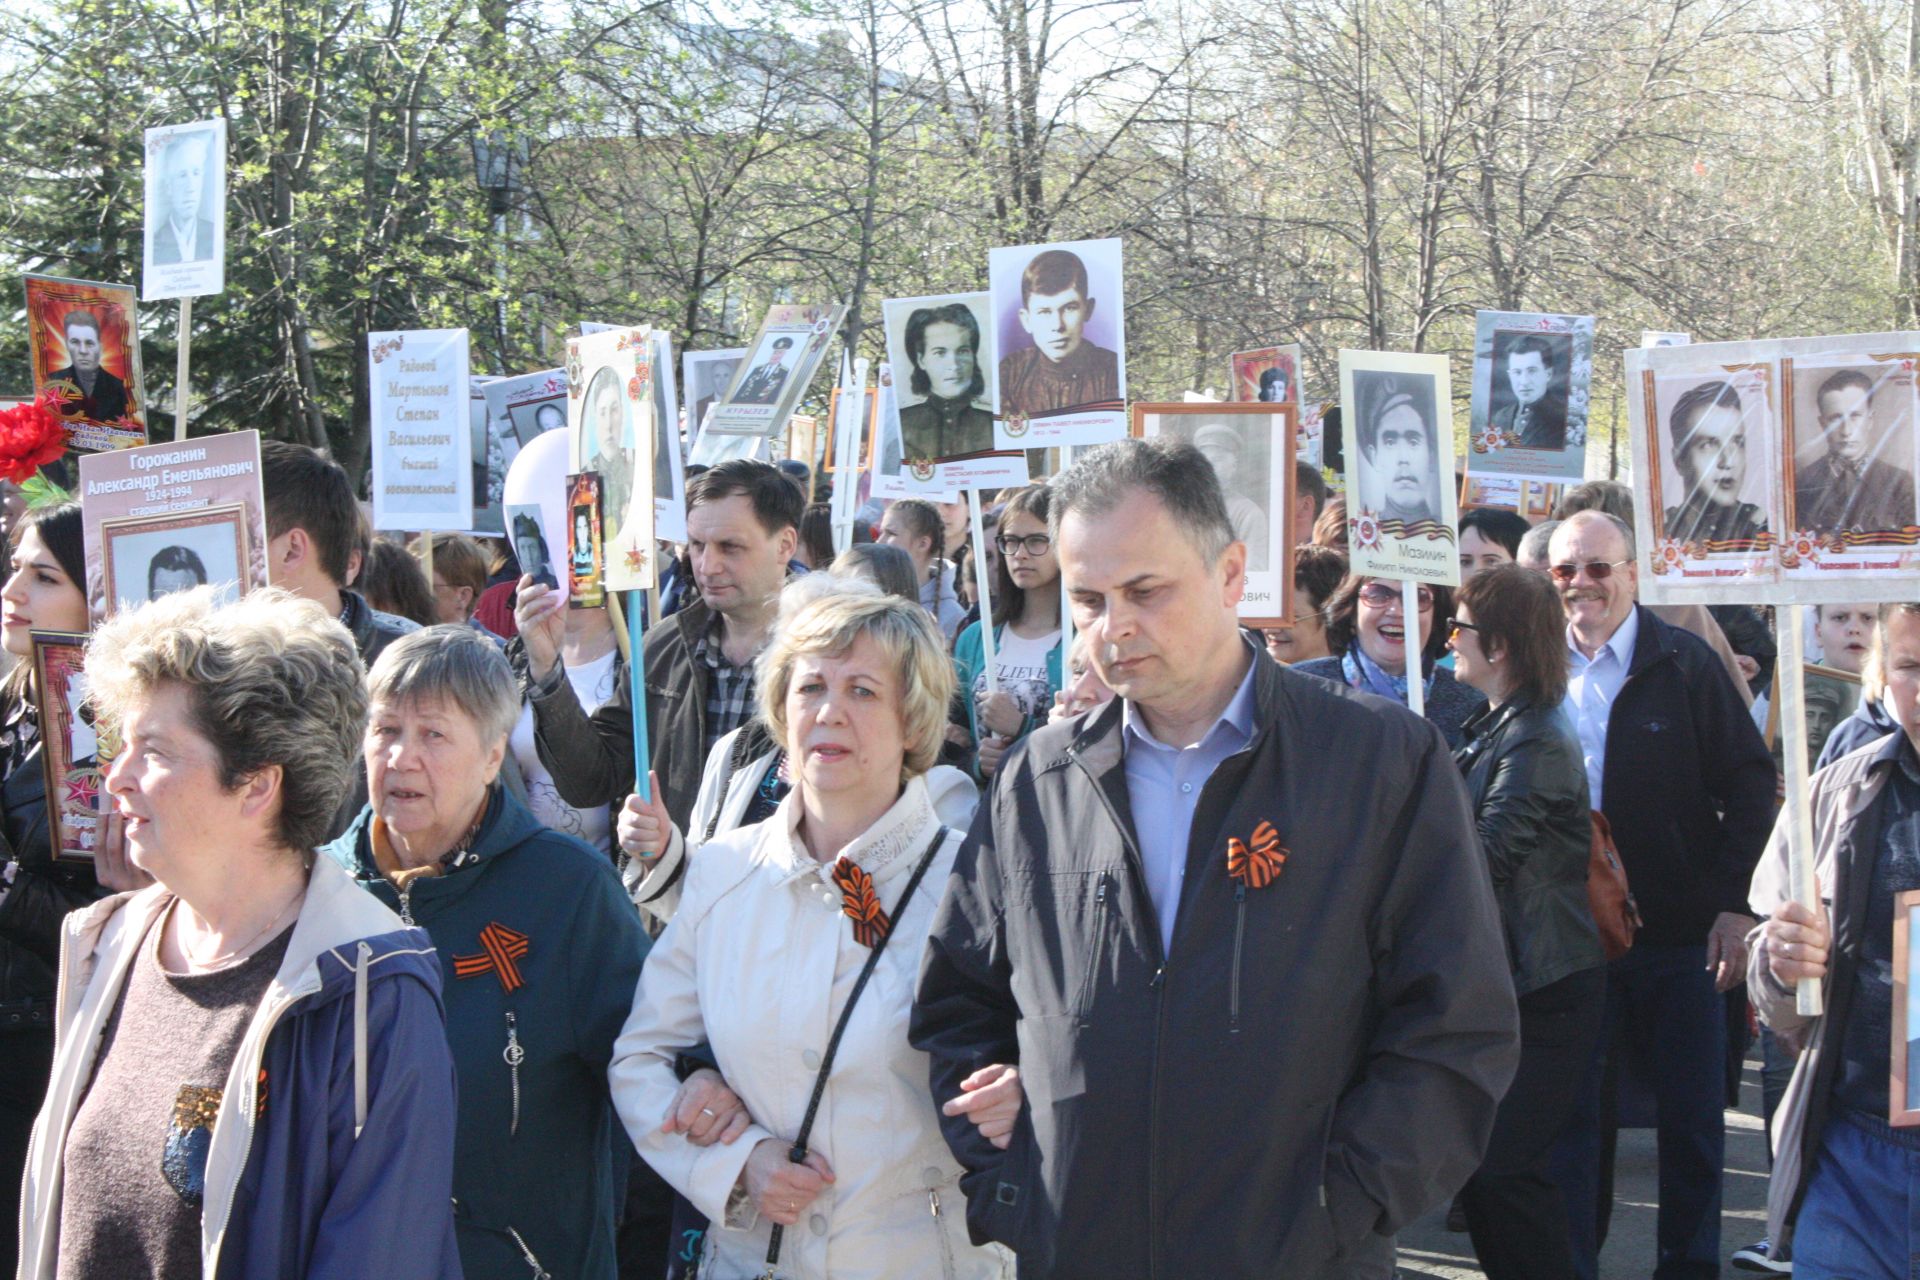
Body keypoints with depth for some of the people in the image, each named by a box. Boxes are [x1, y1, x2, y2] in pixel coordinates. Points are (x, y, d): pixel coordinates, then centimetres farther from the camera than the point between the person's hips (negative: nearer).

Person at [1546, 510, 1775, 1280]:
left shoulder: (1684, 663, -3)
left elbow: (1750, 784, -2)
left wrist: (1734, 905, -9)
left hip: (1678, 934, -2)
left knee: (1692, 1114, 4)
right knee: (1574, 1112, 8)